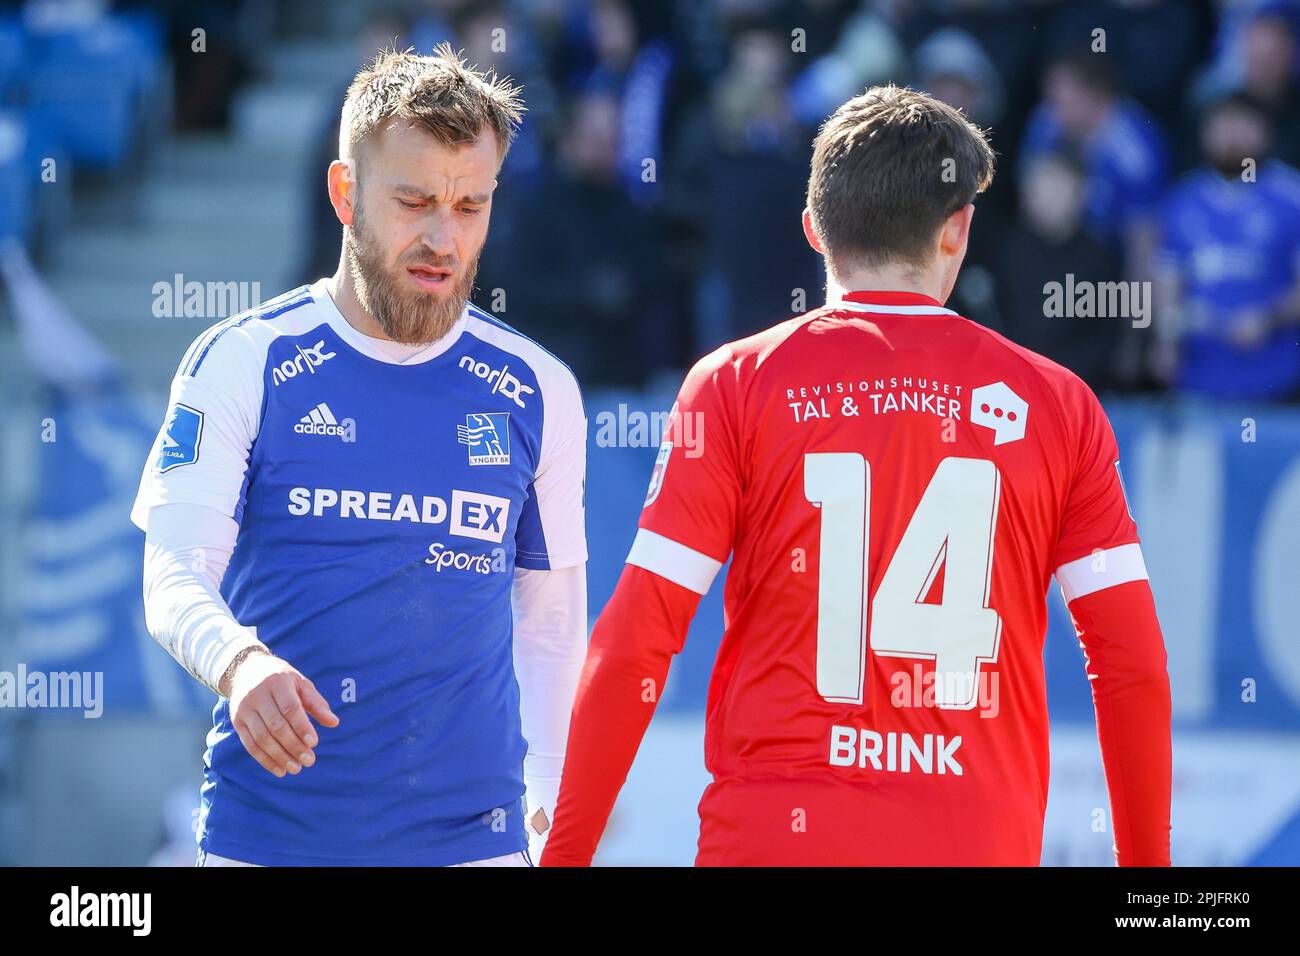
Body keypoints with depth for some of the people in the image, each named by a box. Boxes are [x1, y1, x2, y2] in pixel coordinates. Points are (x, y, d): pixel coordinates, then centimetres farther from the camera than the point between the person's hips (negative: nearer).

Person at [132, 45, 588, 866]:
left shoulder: (538, 392, 6)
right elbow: (173, 577, -9)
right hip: (265, 829, -1)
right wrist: (238, 665, -30)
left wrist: (550, 803, 3)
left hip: (470, 832, 1)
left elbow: (550, 616, 13)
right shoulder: (243, 363, -1)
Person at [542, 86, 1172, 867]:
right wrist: (1147, 861, 12)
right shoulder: (1057, 403, 4)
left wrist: (565, 853, 2)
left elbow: (632, 646, -4)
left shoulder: (736, 385, 0)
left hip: (772, 836, -1)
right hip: (983, 844, 1)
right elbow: (1134, 666, 2)